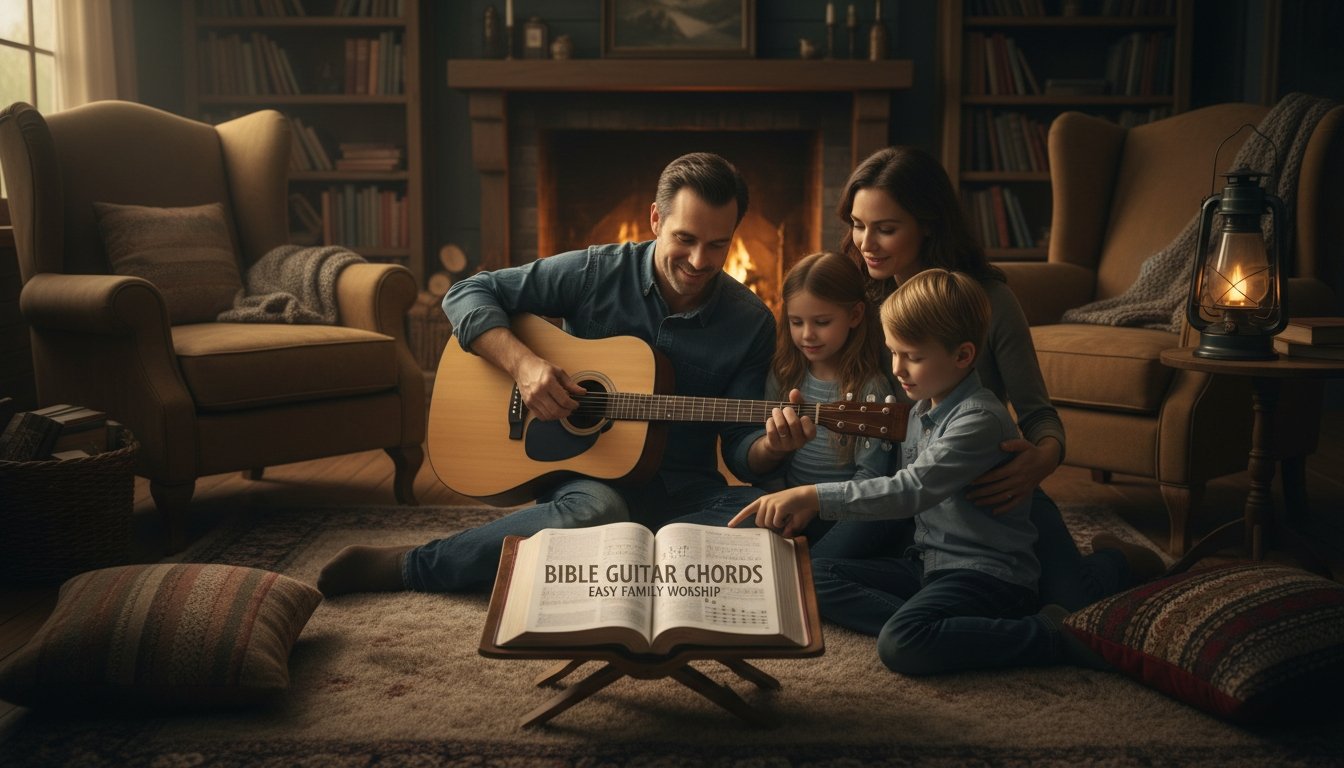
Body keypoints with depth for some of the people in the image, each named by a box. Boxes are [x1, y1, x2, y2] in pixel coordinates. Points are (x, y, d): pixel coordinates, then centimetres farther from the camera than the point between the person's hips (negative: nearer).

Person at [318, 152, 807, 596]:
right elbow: (467, 294, -3)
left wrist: (771, 447, -23)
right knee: (596, 512, -39)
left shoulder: (750, 323, 0)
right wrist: (522, 364, -20)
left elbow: (739, 446, 1)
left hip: (684, 492, 3)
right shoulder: (598, 273, -4)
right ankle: (404, 565, -22)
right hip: (589, 472, -2)